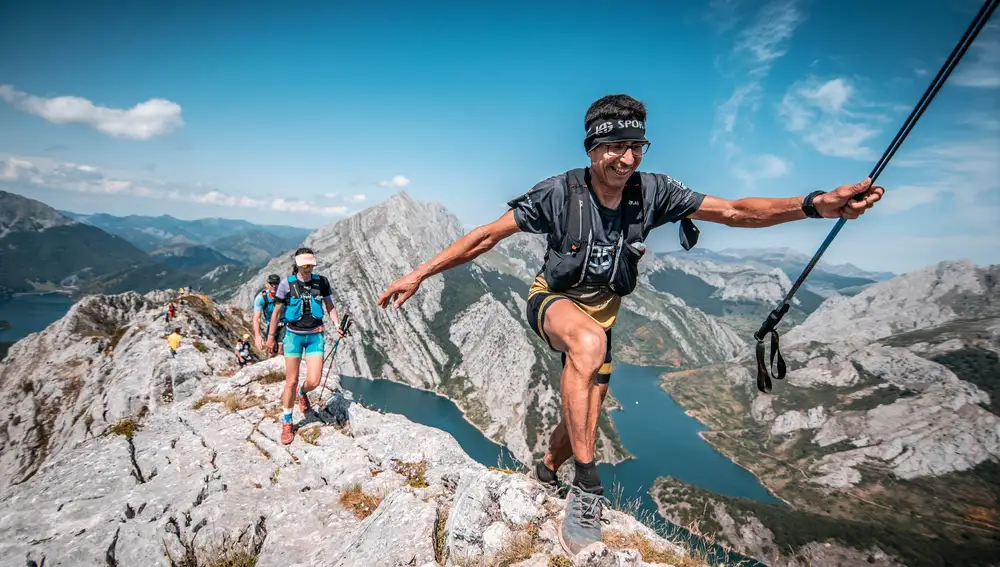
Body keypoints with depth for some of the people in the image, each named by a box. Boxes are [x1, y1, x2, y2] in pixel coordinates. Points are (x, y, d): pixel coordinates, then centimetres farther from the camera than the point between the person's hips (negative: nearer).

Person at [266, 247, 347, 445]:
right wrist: (271, 337, 6)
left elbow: (330, 307, 7)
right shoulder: (287, 284, -8)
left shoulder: (321, 282, -3)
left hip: (315, 335, 1)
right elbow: (277, 312, 2)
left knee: (313, 381, -6)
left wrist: (337, 326, -9)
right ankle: (287, 423, 21)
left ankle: (303, 393, 34)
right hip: (293, 335, -1)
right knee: (291, 381, 2)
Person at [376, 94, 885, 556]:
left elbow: (733, 212, -14)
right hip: (552, 301, -4)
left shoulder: (653, 191, -14)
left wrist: (815, 205, -29)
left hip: (603, 310, 5)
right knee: (589, 343, -40)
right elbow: (487, 235, -20)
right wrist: (420, 273, -23)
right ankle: (586, 485, -26)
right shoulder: (559, 192, -23)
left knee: (584, 419, 10)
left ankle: (546, 471, 44)